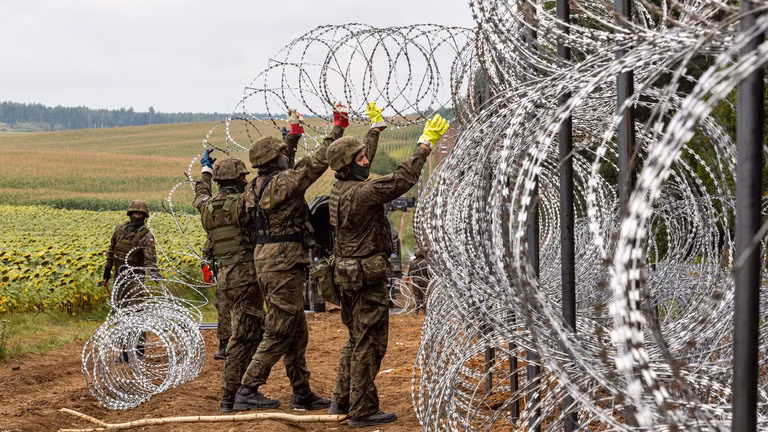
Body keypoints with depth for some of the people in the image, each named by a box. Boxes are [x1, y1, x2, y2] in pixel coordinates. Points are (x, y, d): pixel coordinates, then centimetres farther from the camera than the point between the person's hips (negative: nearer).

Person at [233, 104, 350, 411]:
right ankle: (247, 392, -4)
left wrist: (294, 134, 38)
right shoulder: (283, 183, -14)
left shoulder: (256, 187, 13)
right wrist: (338, 127, -7)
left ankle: (302, 394, 21)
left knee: (297, 333, 15)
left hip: (265, 264, 10)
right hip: (284, 266, -10)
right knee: (279, 333, -5)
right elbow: (316, 163, -15)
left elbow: (285, 171, 32)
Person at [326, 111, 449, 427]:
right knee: (369, 344, -2)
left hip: (348, 275, 10)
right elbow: (401, 180, -26)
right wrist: (425, 144, -20)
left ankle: (342, 401, 26)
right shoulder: (360, 192, -21)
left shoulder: (340, 188, 7)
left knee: (356, 339, 20)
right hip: (367, 278, -10)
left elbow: (365, 158, 24)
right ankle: (362, 411, 3)